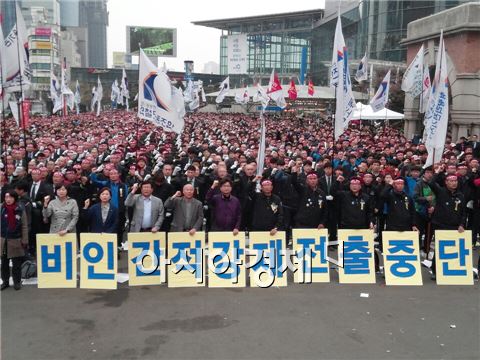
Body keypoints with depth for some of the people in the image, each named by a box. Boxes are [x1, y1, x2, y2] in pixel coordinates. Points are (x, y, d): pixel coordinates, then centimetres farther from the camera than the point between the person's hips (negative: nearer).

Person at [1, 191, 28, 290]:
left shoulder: (20, 209, -6)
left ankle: (17, 282, 18)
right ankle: (5, 281, 24)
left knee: (16, 263, 5)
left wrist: (24, 240, -6)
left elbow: (24, 226, -3)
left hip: (16, 240, -2)